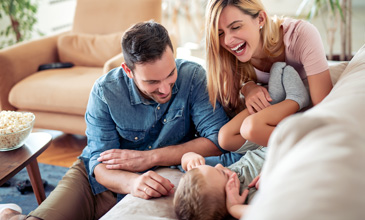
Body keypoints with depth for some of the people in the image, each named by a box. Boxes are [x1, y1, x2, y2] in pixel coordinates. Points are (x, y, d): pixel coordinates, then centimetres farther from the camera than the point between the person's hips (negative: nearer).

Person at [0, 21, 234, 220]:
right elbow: (100, 164, -19)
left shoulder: (193, 76, -18)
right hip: (97, 178, -1)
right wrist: (132, 182, -43)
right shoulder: (105, 91, -18)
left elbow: (218, 140, -23)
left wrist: (149, 158, -26)